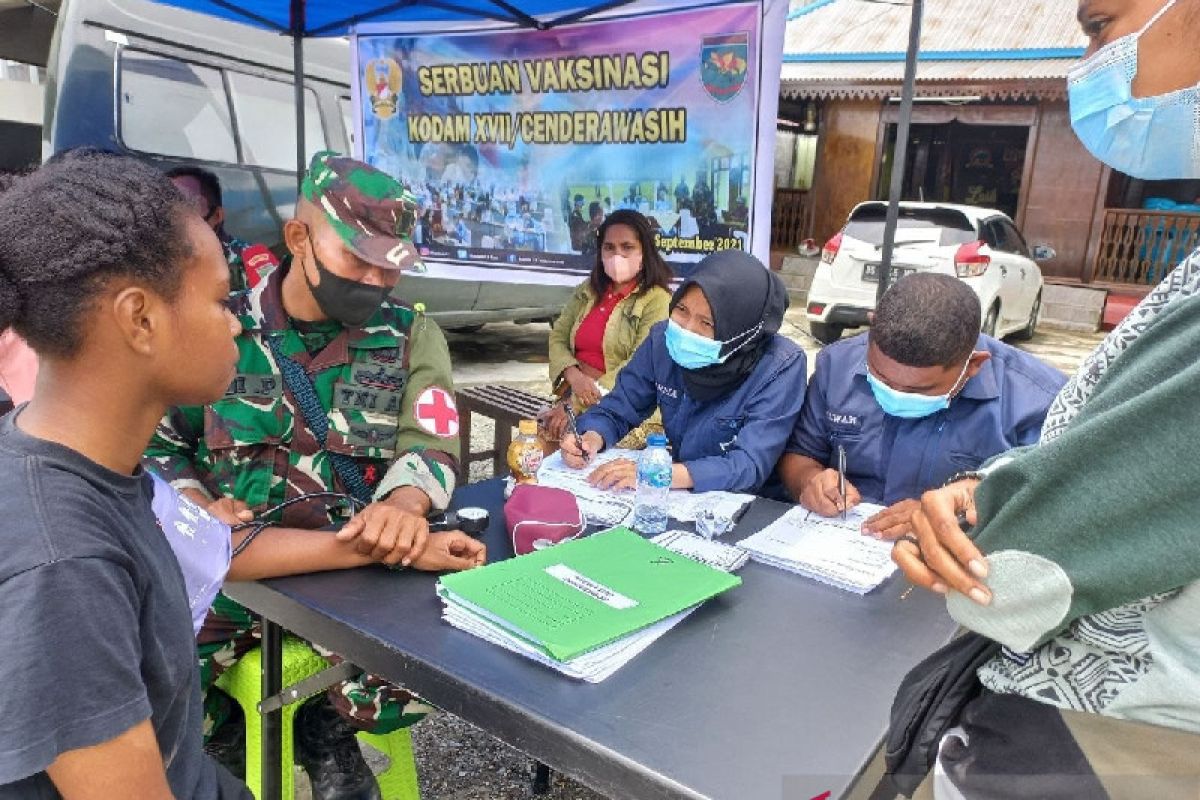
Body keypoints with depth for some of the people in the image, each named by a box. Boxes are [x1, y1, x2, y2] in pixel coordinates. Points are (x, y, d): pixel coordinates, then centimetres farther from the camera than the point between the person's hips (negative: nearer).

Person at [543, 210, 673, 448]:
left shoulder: (656, 301, -6)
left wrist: (577, 404, -19)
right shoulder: (588, 290, 14)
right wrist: (574, 376, -12)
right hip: (573, 392, 5)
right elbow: (557, 337, 11)